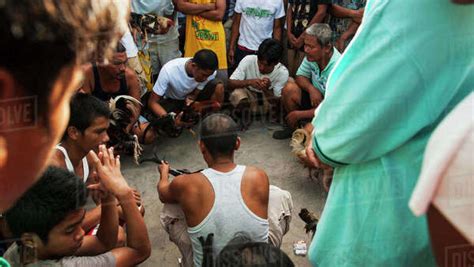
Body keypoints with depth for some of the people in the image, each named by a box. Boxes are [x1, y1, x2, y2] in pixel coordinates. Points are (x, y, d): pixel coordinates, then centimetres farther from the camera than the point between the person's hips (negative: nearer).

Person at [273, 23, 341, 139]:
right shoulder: (312, 55, -13)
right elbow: (300, 76, 3)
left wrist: (298, 114, -20)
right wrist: (311, 89, -22)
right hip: (316, 98, 7)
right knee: (289, 89, -15)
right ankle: (292, 128, 7)